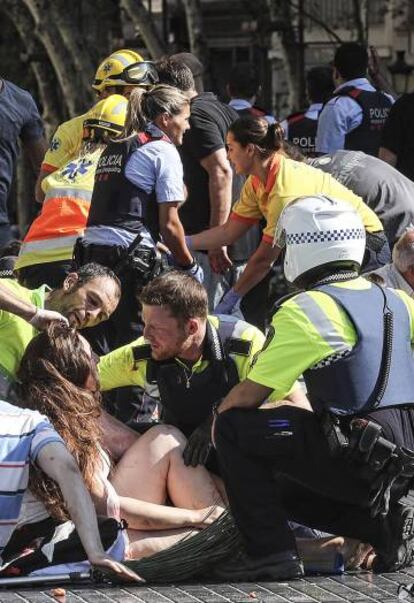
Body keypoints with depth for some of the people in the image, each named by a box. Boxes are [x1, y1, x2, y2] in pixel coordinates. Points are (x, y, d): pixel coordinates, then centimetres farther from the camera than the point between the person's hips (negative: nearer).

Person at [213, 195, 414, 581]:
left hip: (355, 458, -8)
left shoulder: (303, 311, -9)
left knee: (234, 428, 3)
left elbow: (249, 395, -6)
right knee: (288, 492, 30)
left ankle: (271, 552, -4)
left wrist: (217, 417, 14)